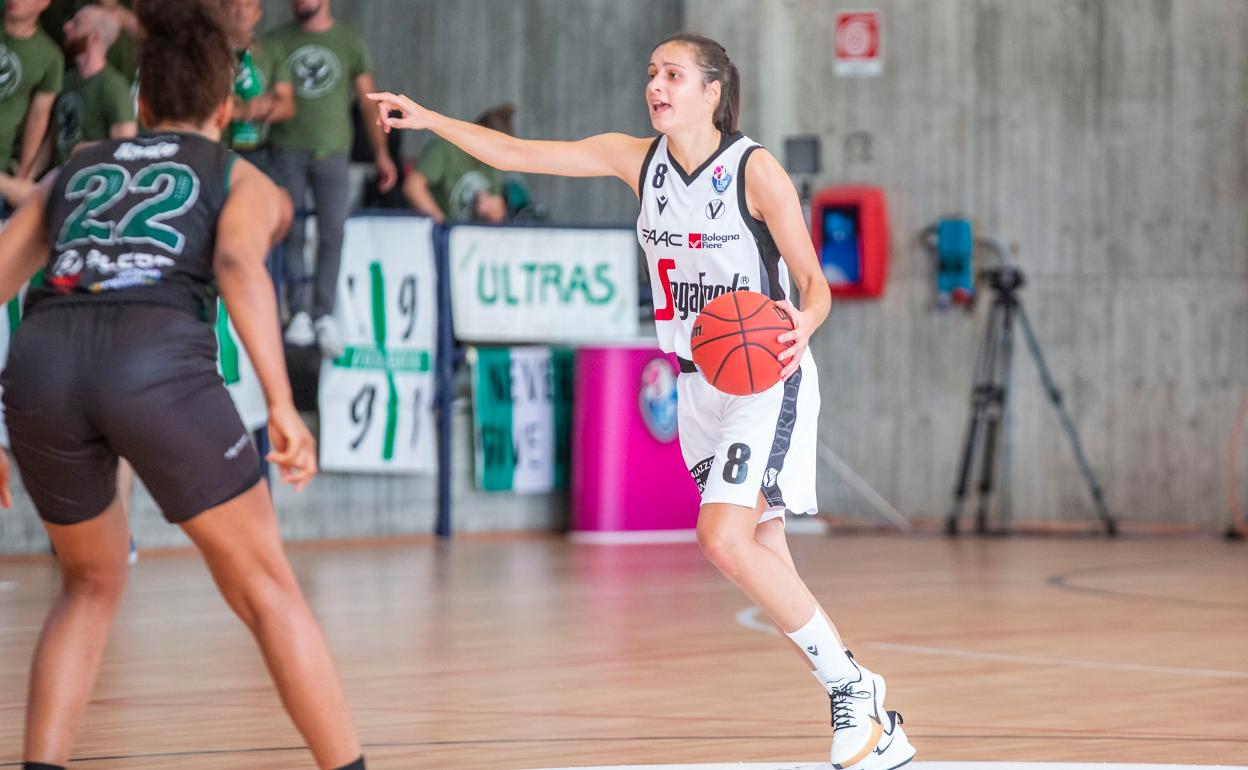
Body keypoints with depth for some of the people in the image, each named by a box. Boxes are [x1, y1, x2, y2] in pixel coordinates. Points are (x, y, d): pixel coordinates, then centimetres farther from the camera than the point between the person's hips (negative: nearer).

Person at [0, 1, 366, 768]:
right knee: (268, 588, 11)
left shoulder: (71, 173, 33)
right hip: (159, 359, -3)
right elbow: (237, 266, 0)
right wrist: (281, 404, -10)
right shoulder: (238, 177, 23)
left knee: (93, 584, 26)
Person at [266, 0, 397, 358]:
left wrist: (381, 153, 3)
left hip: (331, 151, 0)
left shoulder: (350, 43, 8)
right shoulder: (278, 41, 8)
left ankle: (324, 316, -1)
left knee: (332, 234, -5)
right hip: (288, 150, 0)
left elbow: (369, 100, 8)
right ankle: (300, 312, -1)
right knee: (291, 232, -5)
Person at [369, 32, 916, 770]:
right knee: (766, 566, 5)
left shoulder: (755, 169, -14)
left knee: (723, 536, -23)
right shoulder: (638, 159, 2)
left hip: (766, 378, -7)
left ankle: (851, 688, -9)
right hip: (698, 383, 7)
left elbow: (815, 281, -14)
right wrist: (426, 118, -1)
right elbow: (515, 154, 5)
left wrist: (804, 323, -35)